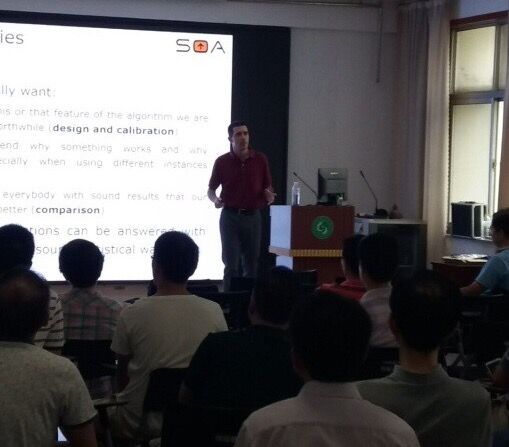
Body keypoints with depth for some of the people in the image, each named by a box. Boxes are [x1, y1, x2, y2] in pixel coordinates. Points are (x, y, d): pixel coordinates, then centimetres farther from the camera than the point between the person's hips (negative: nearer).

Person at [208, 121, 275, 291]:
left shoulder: (260, 160, 4)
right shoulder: (222, 162, 0)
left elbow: (267, 186, 11)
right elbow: (210, 189, 8)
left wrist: (269, 195, -11)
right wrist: (215, 199, -13)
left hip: (253, 217, 2)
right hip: (230, 216, -2)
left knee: (251, 265, 5)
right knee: (231, 265, -4)